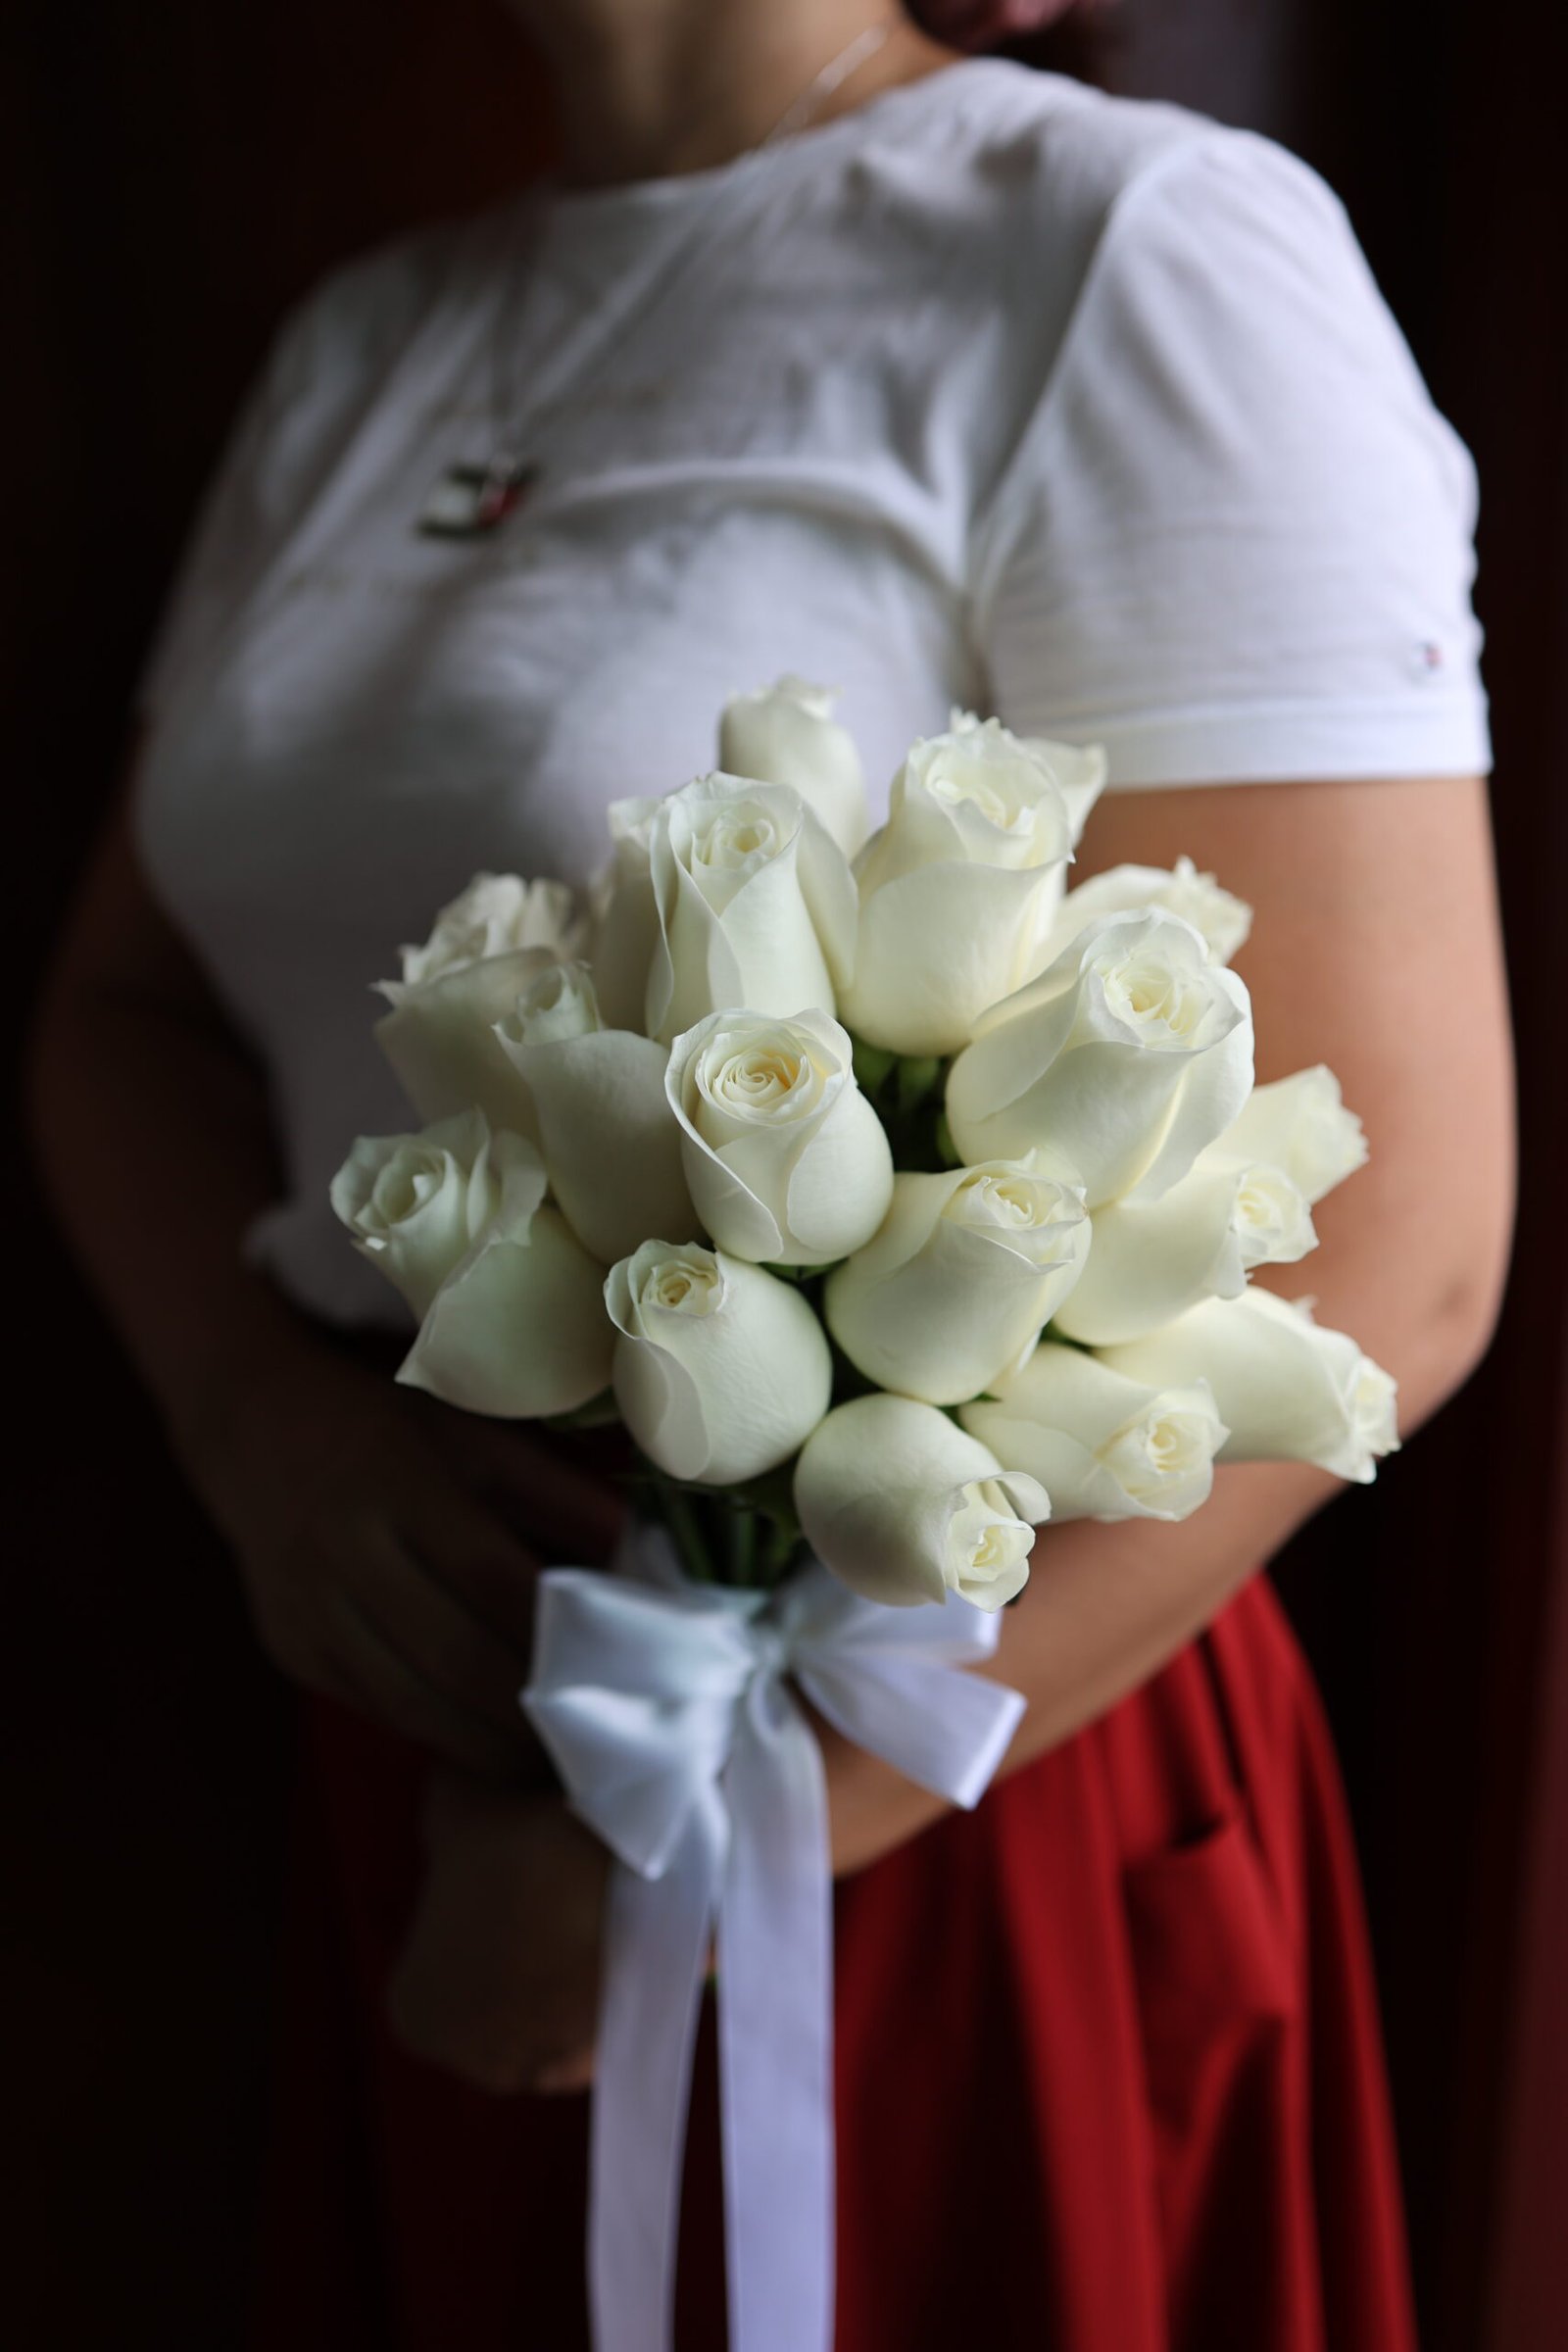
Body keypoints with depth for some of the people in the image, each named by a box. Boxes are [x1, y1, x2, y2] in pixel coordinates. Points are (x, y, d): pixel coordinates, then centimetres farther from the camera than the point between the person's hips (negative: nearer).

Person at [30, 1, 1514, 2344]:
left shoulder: (1139, 249, -12)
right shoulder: (369, 337, 8)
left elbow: (1377, 1250, -19)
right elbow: (126, 998, 10)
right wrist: (262, 1415, -10)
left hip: (947, 1803, -5)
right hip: (423, 1730, 6)